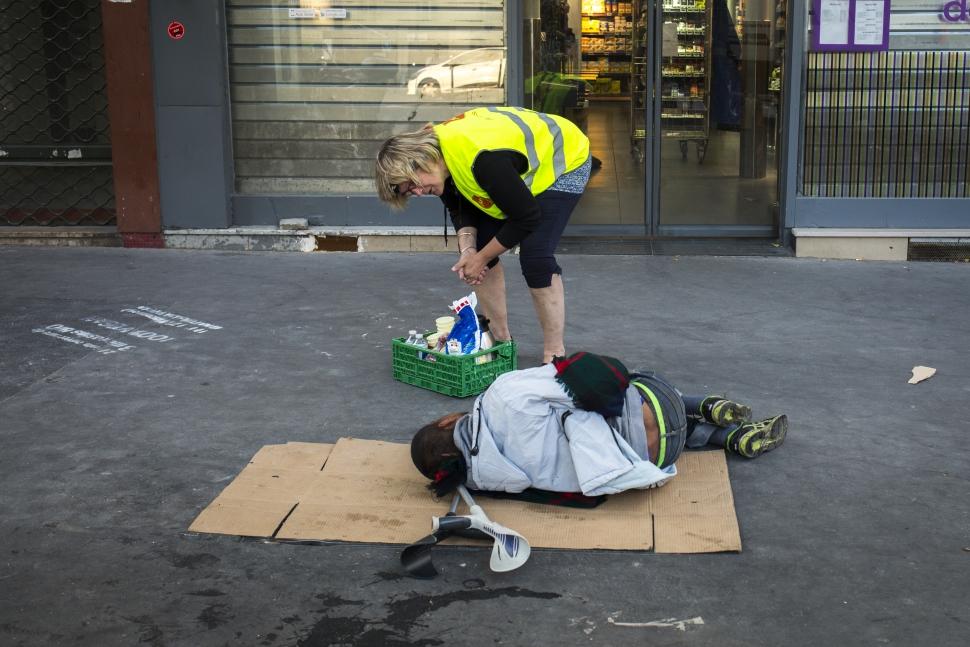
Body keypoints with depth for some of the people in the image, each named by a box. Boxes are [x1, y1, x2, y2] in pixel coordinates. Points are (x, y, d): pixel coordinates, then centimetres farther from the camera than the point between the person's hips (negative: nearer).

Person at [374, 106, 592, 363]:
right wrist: (467, 249, -22)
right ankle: (500, 339, 14)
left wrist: (481, 258, -22)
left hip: (564, 161, -8)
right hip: (521, 171, 8)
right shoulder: (432, 144, -15)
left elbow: (526, 218, -31)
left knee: (535, 256, -20)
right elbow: (461, 210, -4)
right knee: (478, 248, 1)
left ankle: (554, 354, -10)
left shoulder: (482, 158, -41)